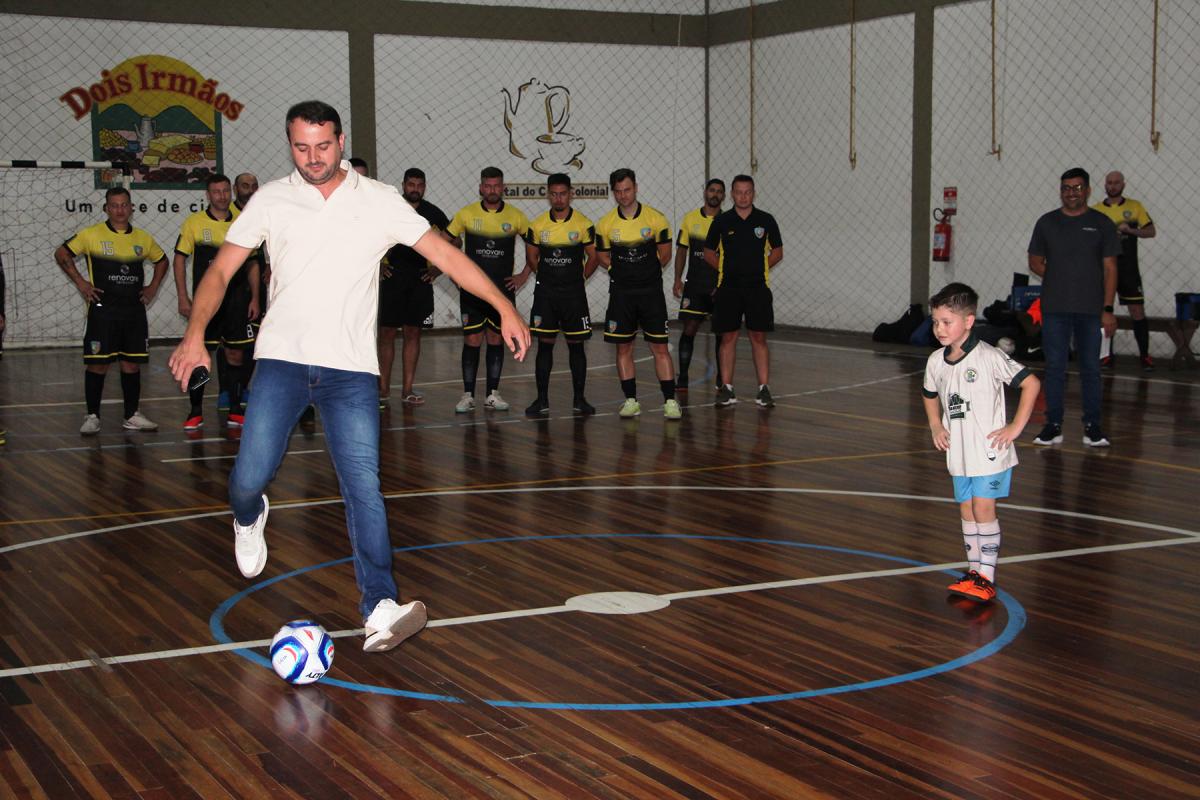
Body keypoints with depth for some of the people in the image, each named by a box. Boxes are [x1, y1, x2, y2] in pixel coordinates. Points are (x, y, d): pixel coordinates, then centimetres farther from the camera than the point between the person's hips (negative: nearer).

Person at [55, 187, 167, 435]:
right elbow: (62, 254, 3)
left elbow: (162, 260, 25)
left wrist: (152, 287, 13)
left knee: (132, 364, 6)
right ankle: (92, 417, 5)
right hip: (102, 310, -3)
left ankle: (132, 416, 15)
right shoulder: (92, 235, -2)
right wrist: (80, 282, -3)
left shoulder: (142, 238, 9)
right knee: (98, 364, -3)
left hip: (134, 311, 4)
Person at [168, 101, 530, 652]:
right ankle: (249, 519, 31)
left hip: (351, 368, 0)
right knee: (249, 477, -8)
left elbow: (445, 254, 3)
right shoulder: (270, 200, 6)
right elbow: (220, 269, 6)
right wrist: (195, 333, -10)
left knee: (364, 487, -11)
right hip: (282, 359, 1)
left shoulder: (379, 201, 4)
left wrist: (504, 307, -4)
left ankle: (379, 611, -10)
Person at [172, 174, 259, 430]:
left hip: (237, 300, 2)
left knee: (236, 354, 5)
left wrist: (254, 298, 5)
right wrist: (183, 298, -4)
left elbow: (252, 264, 12)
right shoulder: (194, 222, 1)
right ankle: (195, 412, 6)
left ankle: (235, 410, 14)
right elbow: (179, 259, 2)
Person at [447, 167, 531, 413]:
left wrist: (523, 276, 6)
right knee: (472, 340, -2)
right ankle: (468, 394, 4)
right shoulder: (466, 214, -1)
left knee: (496, 340, 7)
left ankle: (492, 394, 13)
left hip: (503, 290, 1)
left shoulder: (515, 216, 0)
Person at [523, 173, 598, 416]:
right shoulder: (537, 225, 1)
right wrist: (548, 276, 11)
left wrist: (579, 278, 5)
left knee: (576, 345, 3)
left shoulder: (584, 225, -4)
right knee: (544, 344, 2)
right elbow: (531, 258, 13)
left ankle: (579, 398, 11)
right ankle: (542, 399, 6)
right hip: (545, 293, 1)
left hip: (574, 294, -1)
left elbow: (593, 257, 5)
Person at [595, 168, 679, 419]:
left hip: (651, 291, -2)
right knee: (623, 349, 4)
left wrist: (646, 273, 10)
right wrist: (625, 272, 6)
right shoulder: (605, 224, 0)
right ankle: (631, 400, 13)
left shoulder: (656, 219, -4)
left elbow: (665, 255, 7)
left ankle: (670, 401, 1)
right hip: (621, 293, 2)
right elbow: (602, 257, 13)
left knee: (660, 348, -3)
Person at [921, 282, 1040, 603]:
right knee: (966, 509, 11)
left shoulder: (989, 357, -16)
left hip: (990, 449, -6)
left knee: (983, 508, -7)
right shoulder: (936, 361, 3)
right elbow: (930, 395, 24)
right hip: (957, 451, 6)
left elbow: (1031, 383, -13)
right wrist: (936, 426, 10)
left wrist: (1016, 427, -13)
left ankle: (986, 577, -1)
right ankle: (974, 570, 21)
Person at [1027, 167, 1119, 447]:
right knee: (1054, 368, 2)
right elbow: (1035, 262, 12)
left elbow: (1109, 268, 2)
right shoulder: (1047, 222, 7)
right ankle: (1053, 425, 9)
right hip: (1055, 309, 1)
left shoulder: (1102, 224, 4)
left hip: (1091, 309, -1)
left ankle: (1092, 425, 11)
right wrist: (1058, 278, -4)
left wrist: (1108, 308, -5)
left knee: (1091, 368, 4)